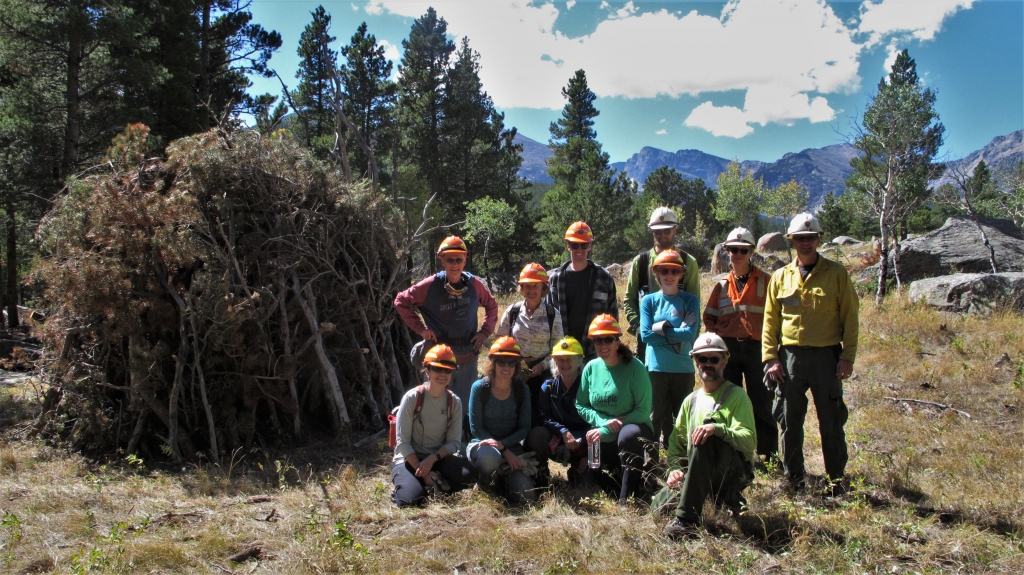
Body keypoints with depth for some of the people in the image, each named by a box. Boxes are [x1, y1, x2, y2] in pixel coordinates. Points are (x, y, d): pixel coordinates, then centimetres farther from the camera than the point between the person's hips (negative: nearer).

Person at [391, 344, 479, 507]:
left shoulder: (454, 402, -1)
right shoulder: (412, 397, -11)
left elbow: (454, 442, -3)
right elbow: (402, 441, -11)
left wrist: (432, 459, -21)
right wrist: (422, 471, -18)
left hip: (439, 457, 3)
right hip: (409, 459, -3)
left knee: (468, 475, -27)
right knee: (411, 498, -32)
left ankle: (434, 483, -2)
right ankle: (404, 485, 1)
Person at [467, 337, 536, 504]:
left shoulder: (522, 390, -2)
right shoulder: (480, 388, -9)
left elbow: (524, 428, 0)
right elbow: (475, 428, -10)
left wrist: (502, 444, -19)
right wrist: (505, 452, -18)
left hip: (511, 446, 2)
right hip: (483, 443, -2)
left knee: (525, 496, -18)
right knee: (489, 457, -40)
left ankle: (503, 477, 16)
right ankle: (487, 481, -4)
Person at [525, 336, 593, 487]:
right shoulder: (548, 387, 3)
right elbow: (544, 417, -6)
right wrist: (563, 431, -25)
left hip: (581, 438, -1)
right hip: (556, 437, 1)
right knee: (536, 434, -30)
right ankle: (541, 473, -5)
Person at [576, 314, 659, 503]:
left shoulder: (634, 367, -13)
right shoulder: (591, 368, -1)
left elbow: (643, 410, -16)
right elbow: (580, 405, 3)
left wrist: (605, 430, -20)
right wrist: (604, 422, -17)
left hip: (636, 429, -4)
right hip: (603, 438, 4)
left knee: (628, 434, -38)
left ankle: (626, 499, -23)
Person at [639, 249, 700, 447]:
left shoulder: (690, 301, 4)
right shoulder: (649, 300, 4)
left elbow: (690, 334, -10)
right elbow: (646, 334, -8)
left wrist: (662, 328, -11)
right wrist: (677, 333, -10)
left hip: (683, 368, 1)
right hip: (656, 368, 0)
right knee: (656, 415, 5)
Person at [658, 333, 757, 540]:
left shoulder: (736, 395, -2)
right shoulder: (691, 400, 14)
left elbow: (749, 441, -16)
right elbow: (676, 440, 12)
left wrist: (717, 428, -33)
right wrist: (675, 469, -7)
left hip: (735, 472, -6)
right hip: (698, 473, 6)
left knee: (706, 437, -35)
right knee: (660, 505, -15)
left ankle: (687, 519, -35)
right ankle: (726, 499, 8)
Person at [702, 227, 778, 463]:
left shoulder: (765, 281, 1)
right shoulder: (722, 285, 11)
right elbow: (709, 317, 16)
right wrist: (716, 336, 1)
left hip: (756, 348, -3)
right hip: (728, 349, 3)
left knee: (761, 403, 0)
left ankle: (769, 453, 10)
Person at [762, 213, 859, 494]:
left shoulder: (836, 274, 1)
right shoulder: (780, 277, 7)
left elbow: (849, 317, 0)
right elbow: (770, 322, 7)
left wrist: (848, 357, -7)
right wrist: (770, 358, -1)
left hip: (827, 356, -2)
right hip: (790, 356, 2)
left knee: (831, 421, 5)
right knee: (790, 420, 8)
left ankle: (837, 478, 18)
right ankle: (794, 477, 22)